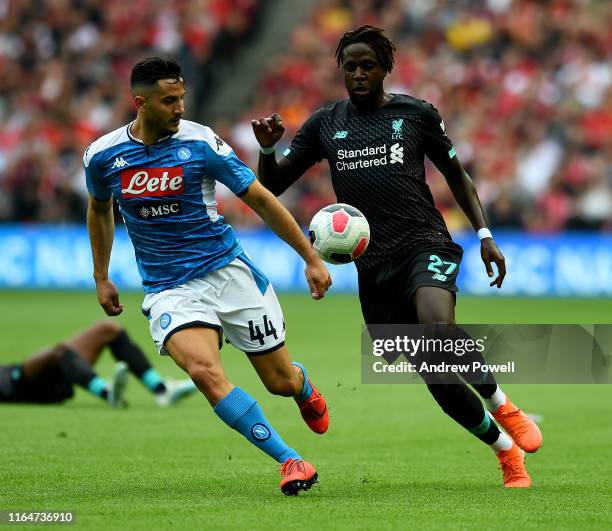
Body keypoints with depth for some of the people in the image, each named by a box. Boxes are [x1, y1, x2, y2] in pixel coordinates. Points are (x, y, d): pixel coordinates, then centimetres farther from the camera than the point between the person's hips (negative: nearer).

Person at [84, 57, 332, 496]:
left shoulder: (201, 142, -10)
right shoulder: (103, 156, -3)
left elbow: (260, 199, -3)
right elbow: (99, 209, 19)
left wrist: (311, 258, -2)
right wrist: (101, 278, 21)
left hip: (228, 272, 0)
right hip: (168, 290, 1)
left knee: (281, 381, 4)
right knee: (203, 370, -28)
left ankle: (305, 388, 45)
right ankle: (290, 460, -21)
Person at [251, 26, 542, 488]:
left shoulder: (416, 114, 5)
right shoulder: (325, 124, 10)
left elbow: (457, 175, 15)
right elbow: (273, 186, 11)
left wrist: (484, 233, 4)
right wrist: (268, 149, -10)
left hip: (425, 244, -3)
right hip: (373, 266, 3)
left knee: (438, 327, -34)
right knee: (438, 378, 1)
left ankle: (501, 405, -10)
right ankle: (508, 455, 18)